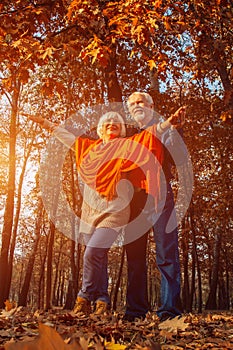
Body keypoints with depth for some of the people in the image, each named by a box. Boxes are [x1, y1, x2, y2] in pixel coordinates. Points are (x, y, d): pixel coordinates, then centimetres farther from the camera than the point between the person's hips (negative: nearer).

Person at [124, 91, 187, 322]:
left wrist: (174, 129, -12)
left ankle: (170, 309, -6)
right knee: (134, 255, 1)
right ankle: (135, 310, 6)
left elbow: (180, 160, 0)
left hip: (160, 195, -3)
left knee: (166, 254, -8)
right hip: (134, 198, 3)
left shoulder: (166, 131, 15)